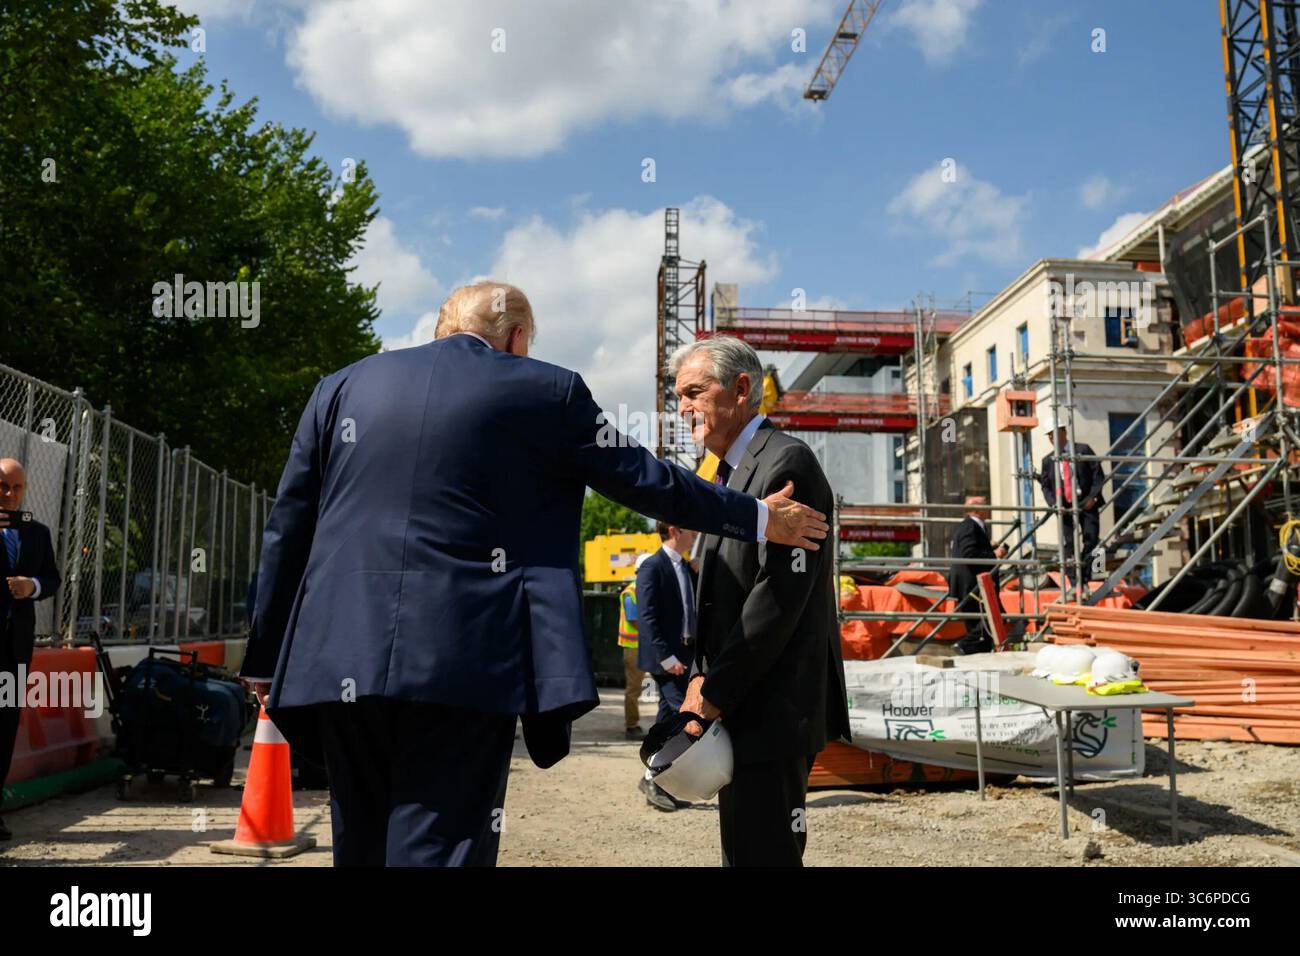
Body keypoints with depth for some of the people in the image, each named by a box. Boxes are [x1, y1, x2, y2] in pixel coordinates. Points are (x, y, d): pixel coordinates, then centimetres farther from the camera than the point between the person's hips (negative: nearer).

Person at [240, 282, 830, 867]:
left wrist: (266, 659, 20)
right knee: (439, 845, 1)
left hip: (343, 659, 5)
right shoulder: (544, 390, 4)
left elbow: (286, 530, 13)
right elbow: (647, 481, 10)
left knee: (362, 846, 18)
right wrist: (759, 517, 24)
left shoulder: (342, 387, 14)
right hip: (463, 661, -4)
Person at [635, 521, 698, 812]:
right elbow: (647, 617, -17)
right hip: (665, 656, -8)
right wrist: (666, 658, -21)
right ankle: (652, 778, -4)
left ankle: (657, 783, 18)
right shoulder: (652, 567, -11)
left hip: (686, 654, 8)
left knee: (669, 717, 10)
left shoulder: (688, 569, 16)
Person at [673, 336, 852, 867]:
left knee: (764, 852, -5)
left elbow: (781, 594, -20)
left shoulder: (785, 462, -13)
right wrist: (701, 675, 1)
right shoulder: (729, 471, 17)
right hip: (739, 705, 9)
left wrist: (715, 693, -17)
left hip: (774, 708, -9)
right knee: (741, 849, 16)